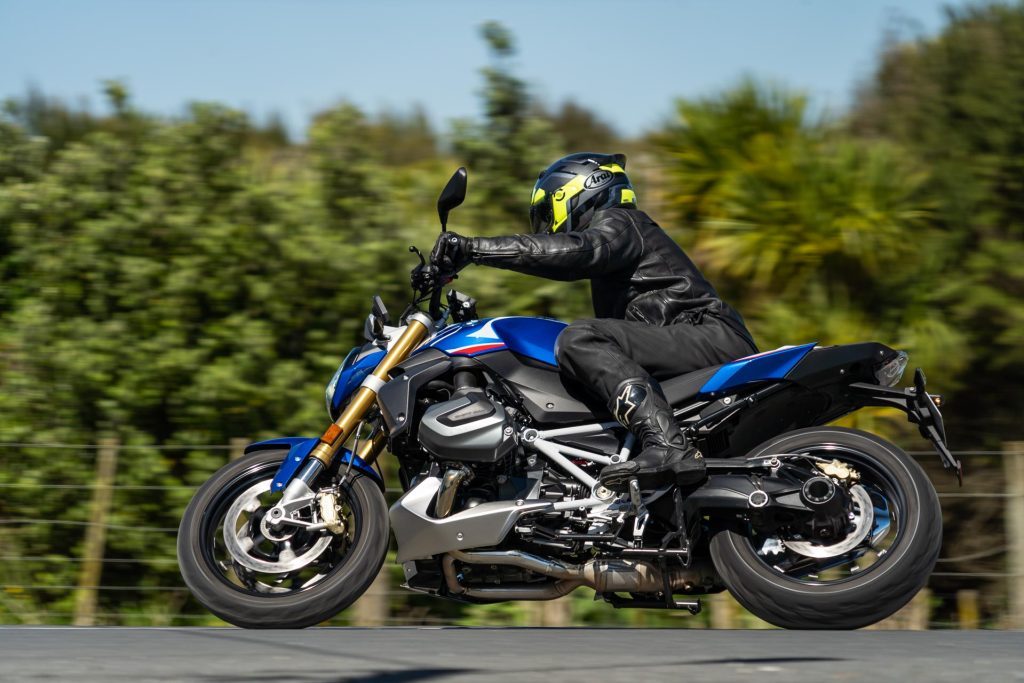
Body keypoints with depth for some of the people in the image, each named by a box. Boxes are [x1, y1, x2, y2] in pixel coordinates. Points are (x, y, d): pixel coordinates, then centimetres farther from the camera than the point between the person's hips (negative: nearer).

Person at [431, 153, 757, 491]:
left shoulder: (618, 222, 2)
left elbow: (575, 251, -21)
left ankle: (667, 446, -44)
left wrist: (474, 248, -24)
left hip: (713, 335, -10)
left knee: (581, 340, -26)